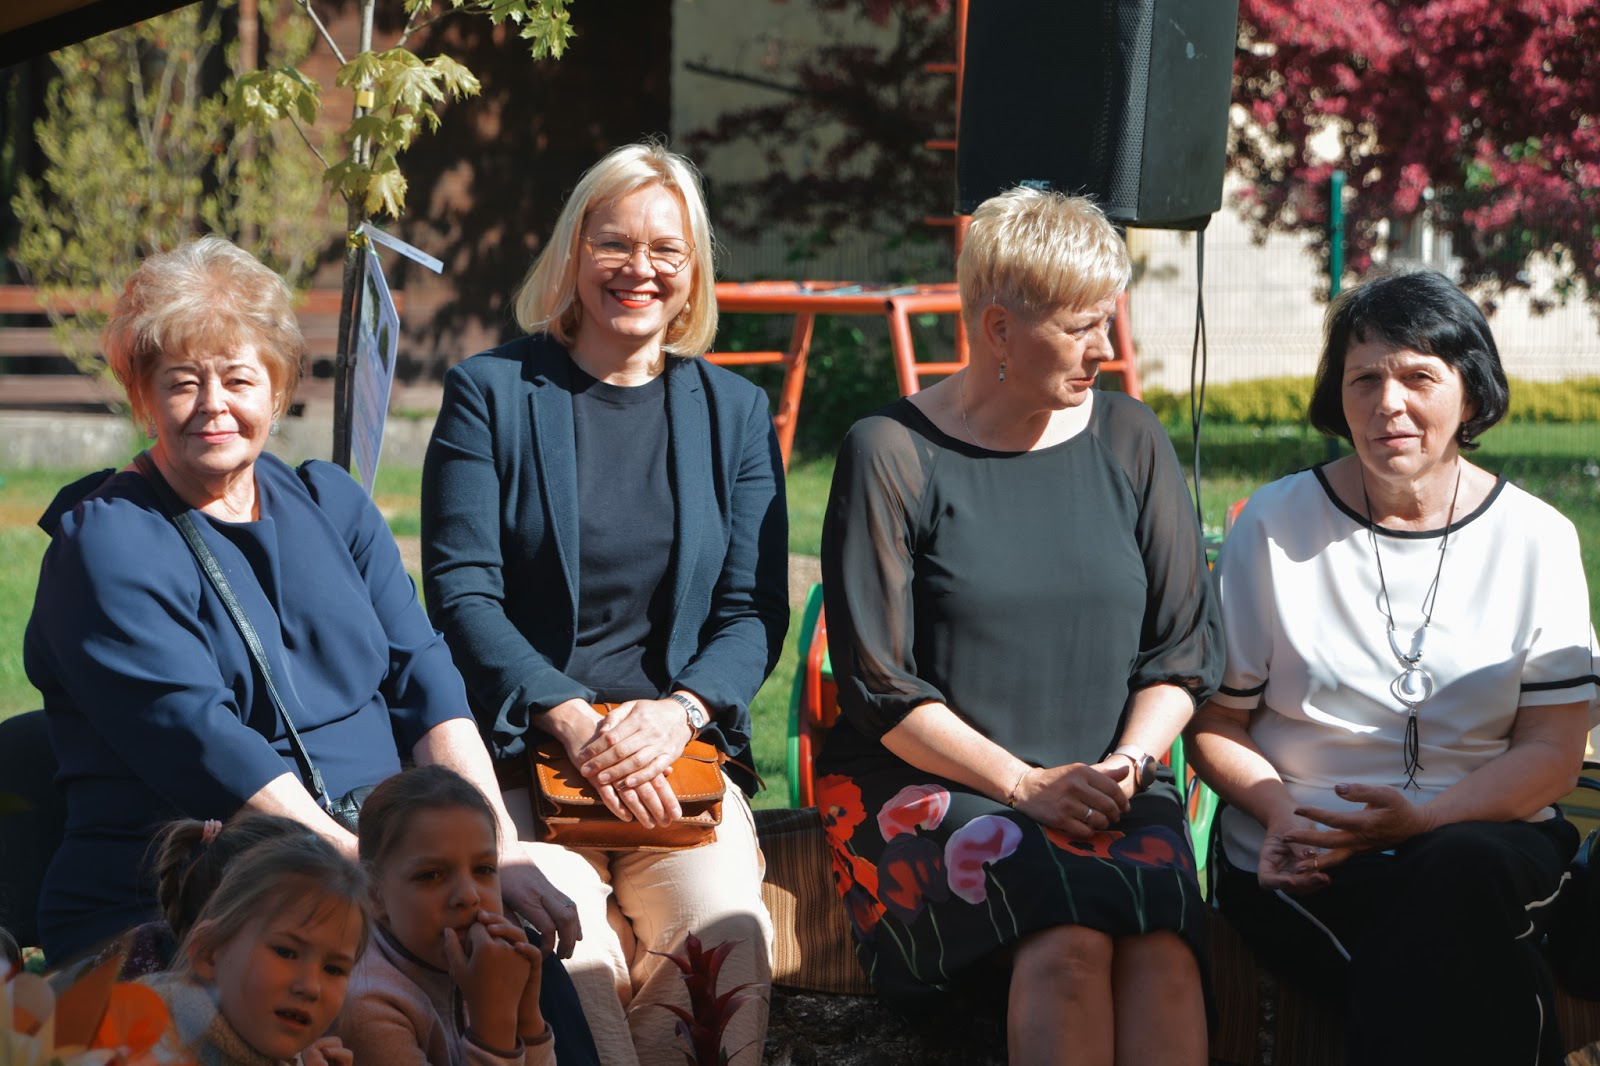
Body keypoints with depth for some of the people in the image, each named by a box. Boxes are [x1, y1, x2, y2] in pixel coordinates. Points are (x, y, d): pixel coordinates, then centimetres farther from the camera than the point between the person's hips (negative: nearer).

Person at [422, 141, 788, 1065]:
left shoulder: (735, 411, 14)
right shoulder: (489, 393, 5)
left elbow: (755, 613, 9)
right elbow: (461, 594, -2)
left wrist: (675, 712, -11)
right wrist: (575, 724, -15)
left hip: (682, 750, 2)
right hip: (521, 751, -2)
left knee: (729, 941, -26)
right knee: (566, 953, -30)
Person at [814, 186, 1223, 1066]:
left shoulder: (1129, 442, 11)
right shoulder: (891, 454, 0)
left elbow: (1185, 646, 12)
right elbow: (878, 684, -4)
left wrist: (1127, 762, -6)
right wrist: (1023, 784, -12)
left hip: (1109, 790, 3)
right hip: (927, 788, -3)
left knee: (1161, 946, -31)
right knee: (1067, 936, -34)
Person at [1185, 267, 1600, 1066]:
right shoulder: (1274, 526, 6)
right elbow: (1214, 723, 8)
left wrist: (1422, 821, -16)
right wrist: (1282, 811, -13)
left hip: (1481, 839, 2)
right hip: (1302, 870, -1)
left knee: (1463, 870, -36)